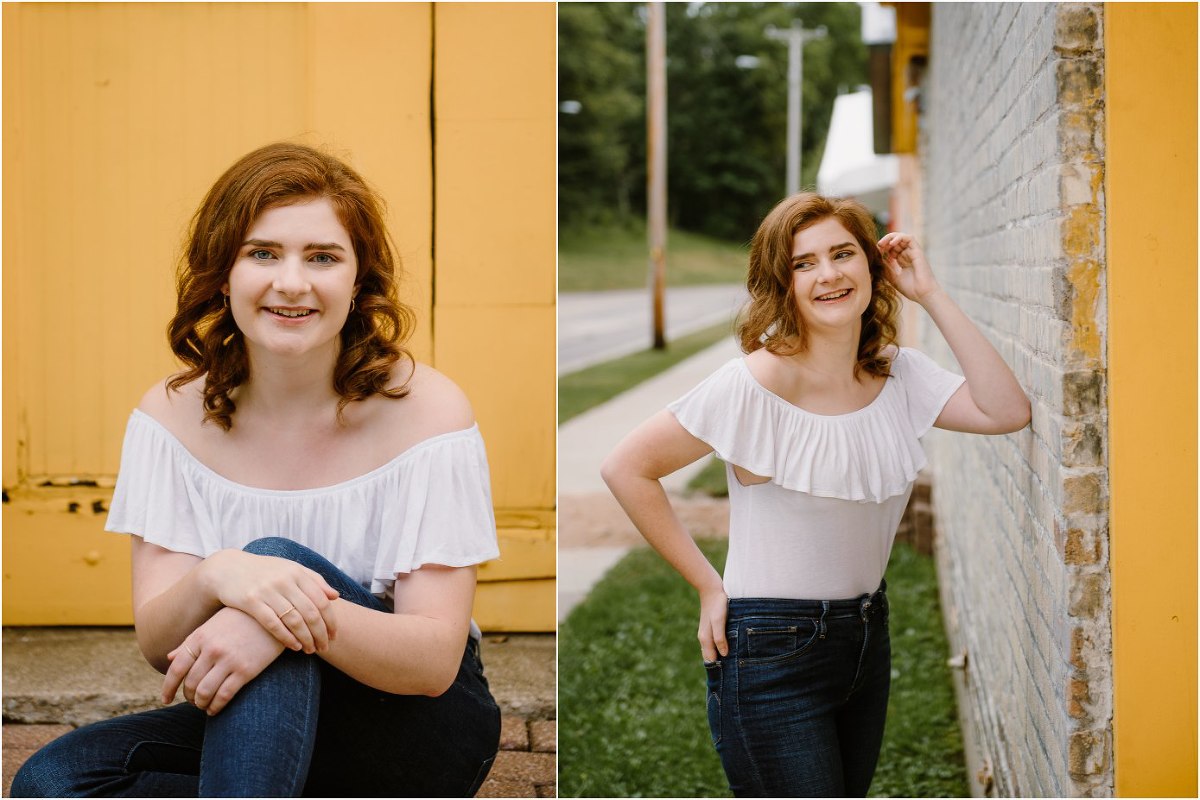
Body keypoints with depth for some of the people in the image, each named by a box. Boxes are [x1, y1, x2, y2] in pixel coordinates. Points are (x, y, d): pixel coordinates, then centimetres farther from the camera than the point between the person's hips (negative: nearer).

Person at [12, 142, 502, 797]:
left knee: (274, 556, -30)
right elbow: (156, 644, -11)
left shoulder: (425, 410, -14)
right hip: (251, 728, 4)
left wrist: (314, 616, -40)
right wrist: (214, 578, -35)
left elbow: (436, 660, -19)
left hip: (417, 732, -4)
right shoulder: (174, 415, -4)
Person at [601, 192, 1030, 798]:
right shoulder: (757, 384, -17)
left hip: (867, 636, 7)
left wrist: (931, 295, -10)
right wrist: (708, 586, -11)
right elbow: (626, 468, -14)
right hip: (772, 653, -6)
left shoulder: (899, 373, 2)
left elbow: (1007, 412, -11)